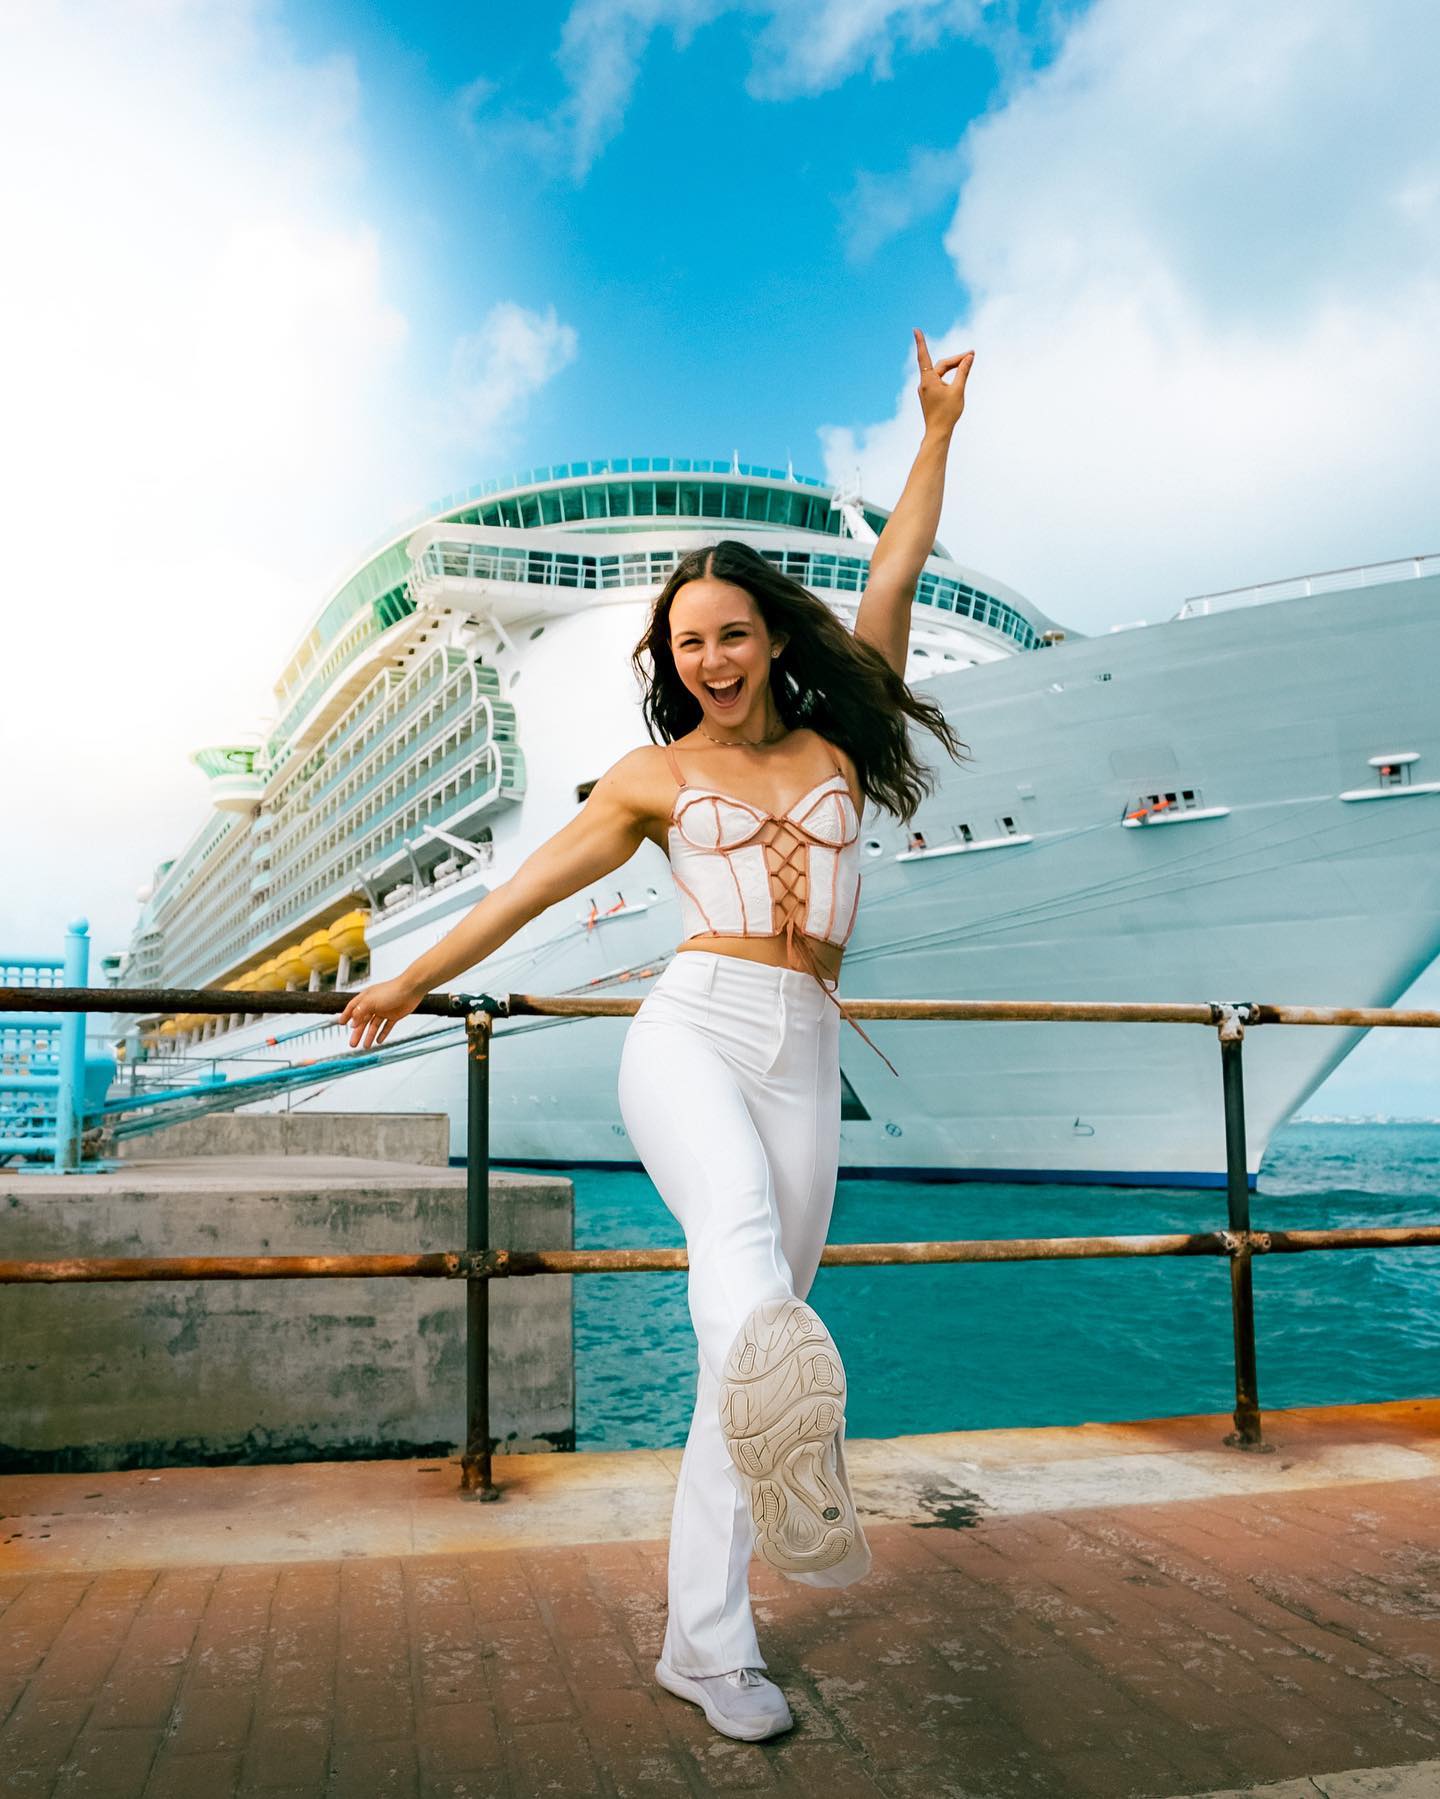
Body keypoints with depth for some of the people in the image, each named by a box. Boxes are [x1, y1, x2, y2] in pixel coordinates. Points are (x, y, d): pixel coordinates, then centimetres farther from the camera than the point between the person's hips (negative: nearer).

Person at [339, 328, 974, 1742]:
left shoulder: (836, 737, 15)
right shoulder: (655, 775, 10)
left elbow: (892, 579, 15)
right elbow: (532, 883, 17)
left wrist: (938, 428, 15)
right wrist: (413, 981, 26)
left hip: (804, 1058, 2)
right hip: (691, 1029, -2)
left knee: (749, 1321, -2)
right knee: (742, 1221, -35)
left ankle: (705, 1641, 5)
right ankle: (791, 1466, -61)